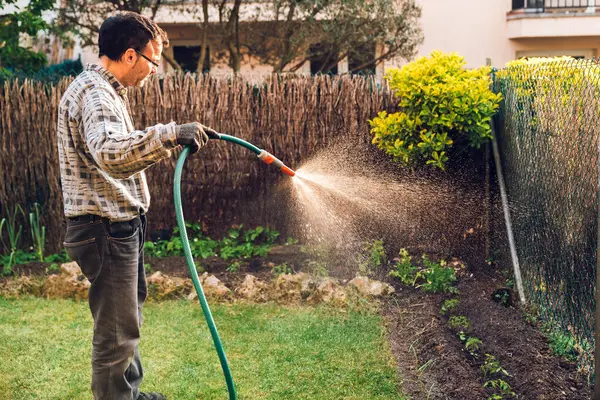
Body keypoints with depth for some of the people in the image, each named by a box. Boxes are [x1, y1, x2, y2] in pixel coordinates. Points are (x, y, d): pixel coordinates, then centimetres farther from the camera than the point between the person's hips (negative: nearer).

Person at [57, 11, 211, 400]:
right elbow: (111, 153, -41)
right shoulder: (93, 94, -21)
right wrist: (170, 134, -47)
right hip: (107, 230, -11)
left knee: (127, 320, 23)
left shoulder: (103, 90, 14)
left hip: (121, 228, 11)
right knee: (117, 333, -2)